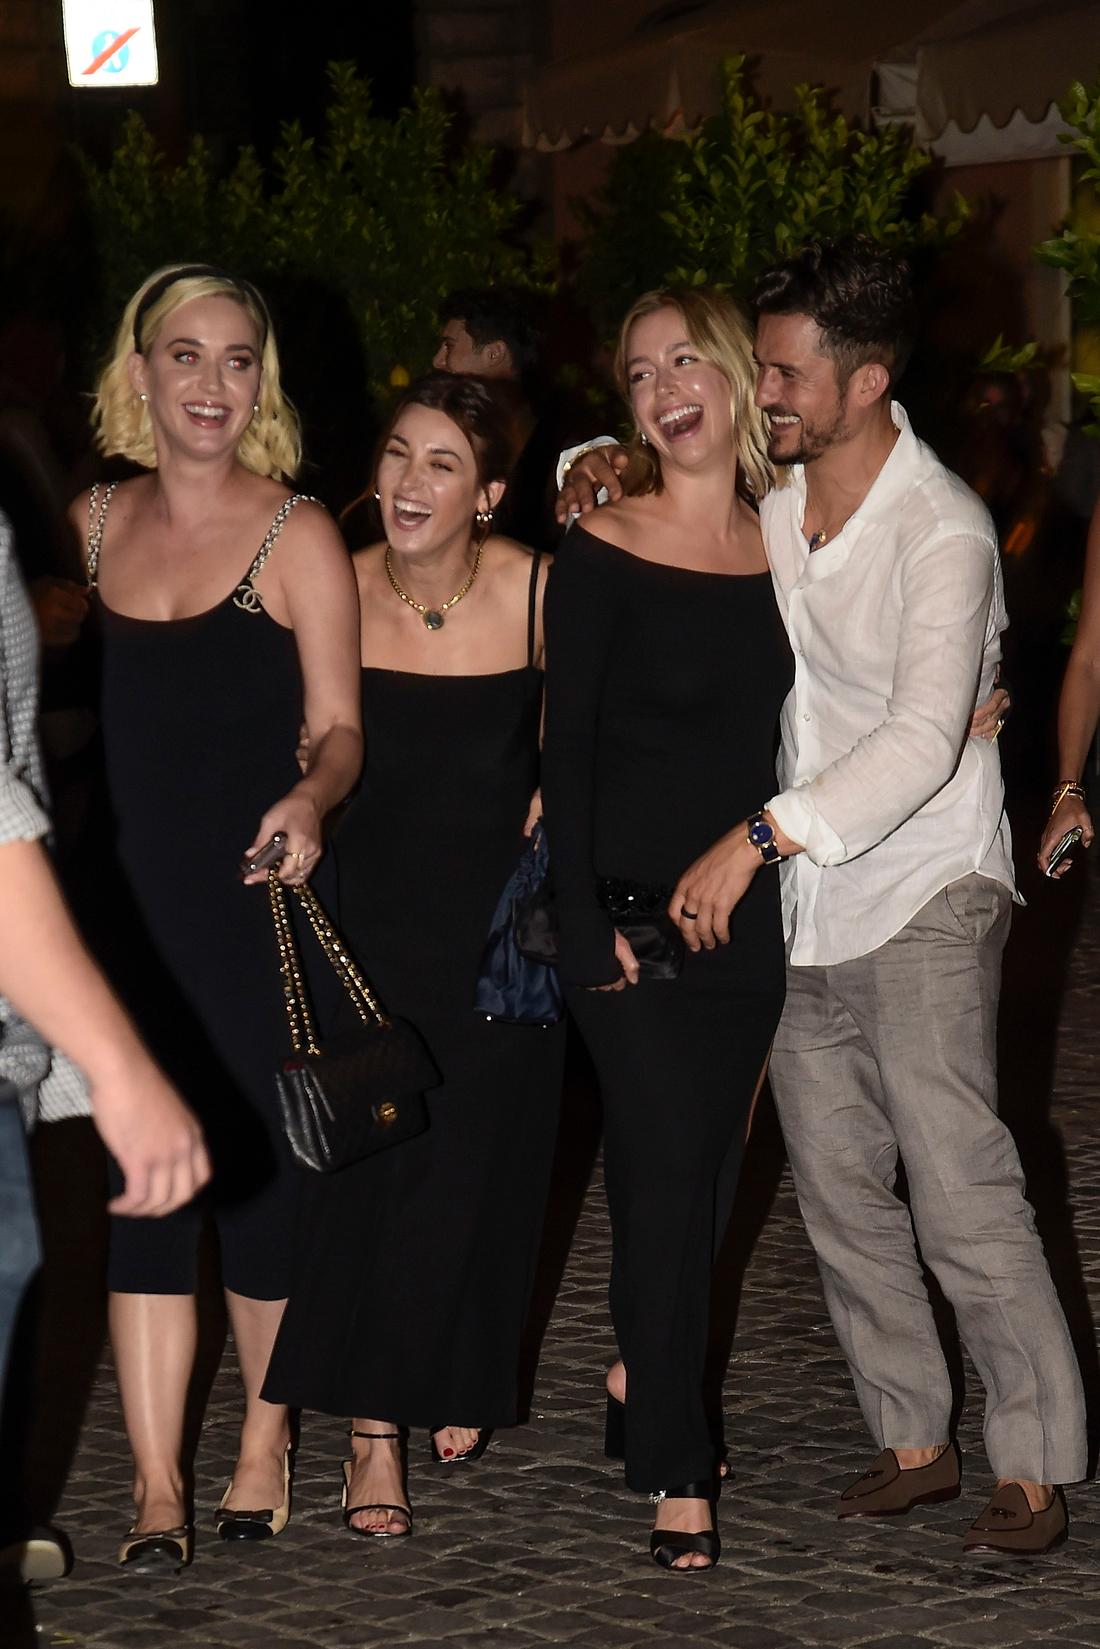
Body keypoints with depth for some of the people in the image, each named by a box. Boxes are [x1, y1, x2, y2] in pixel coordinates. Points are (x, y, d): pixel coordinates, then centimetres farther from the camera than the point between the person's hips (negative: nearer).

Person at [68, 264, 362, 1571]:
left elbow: (338, 727, -4)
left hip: (251, 908, -3)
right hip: (124, 909, 3)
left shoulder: (296, 536, -2)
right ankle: (156, 1488, 4)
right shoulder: (90, 525, 9)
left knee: (257, 1174, 3)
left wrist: (310, 800, -24)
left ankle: (266, 1448, 22)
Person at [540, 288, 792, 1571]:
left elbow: (788, 735, 12)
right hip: (632, 910, -4)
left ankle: (644, 1384, 29)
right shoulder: (602, 553, -7)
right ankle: (677, 1476, 1)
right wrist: (586, 922, -14)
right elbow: (566, 746, -8)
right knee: (665, 1172, -6)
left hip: (748, 913, 4)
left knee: (699, 1174, 10)